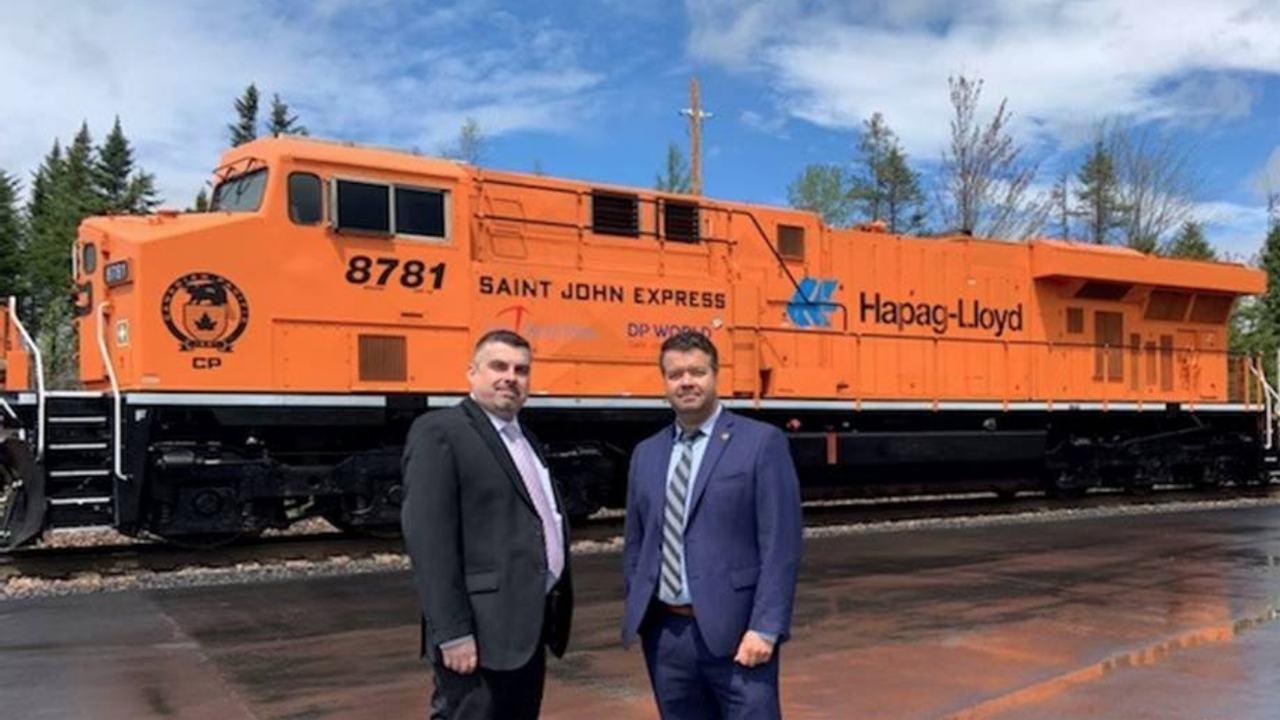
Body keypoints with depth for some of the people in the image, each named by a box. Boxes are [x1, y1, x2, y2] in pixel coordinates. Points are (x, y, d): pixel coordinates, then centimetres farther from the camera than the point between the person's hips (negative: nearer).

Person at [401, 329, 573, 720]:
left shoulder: (525, 437, 17)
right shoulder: (439, 432, -10)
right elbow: (428, 539, -17)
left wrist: (555, 610, 14)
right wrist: (452, 633, -21)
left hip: (530, 626, 8)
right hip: (481, 632, -8)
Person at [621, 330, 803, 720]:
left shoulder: (762, 443, -4)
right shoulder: (646, 454, 12)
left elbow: (781, 544, -9)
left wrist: (765, 628, -15)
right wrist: (637, 616, 11)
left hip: (735, 632, -5)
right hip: (664, 633, 5)